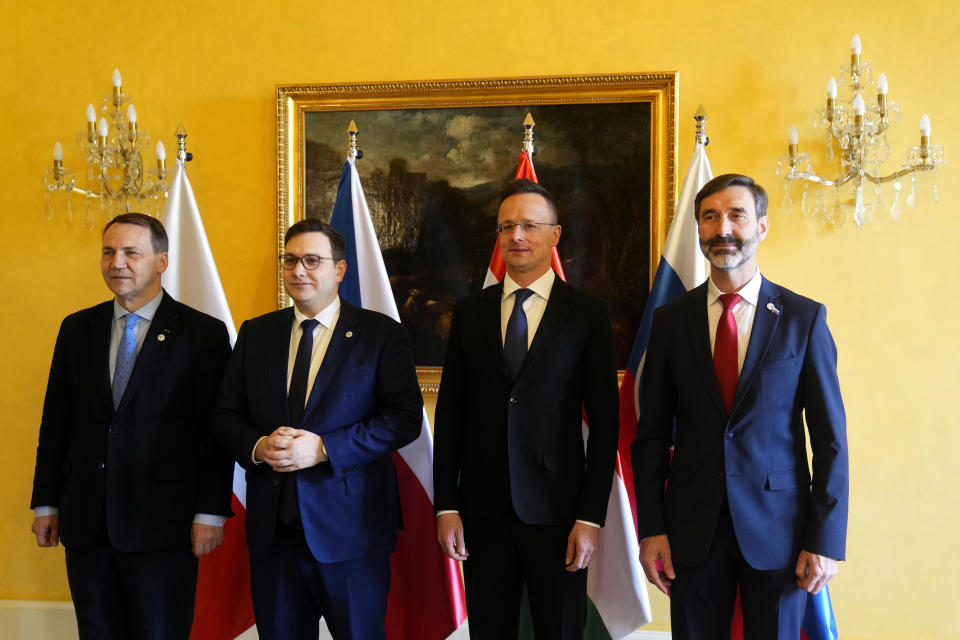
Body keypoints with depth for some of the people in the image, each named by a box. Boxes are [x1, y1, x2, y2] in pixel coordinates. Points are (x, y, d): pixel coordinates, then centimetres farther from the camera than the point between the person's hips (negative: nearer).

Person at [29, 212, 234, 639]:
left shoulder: (204, 334, -5)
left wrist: (211, 512, -10)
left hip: (162, 523, -4)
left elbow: (216, 430, -7)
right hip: (85, 520, 4)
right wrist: (45, 502, 9)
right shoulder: (77, 329, 9)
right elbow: (55, 420, 10)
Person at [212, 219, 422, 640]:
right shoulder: (255, 333, 10)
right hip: (272, 528, 4)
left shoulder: (381, 334, -3)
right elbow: (225, 415, 9)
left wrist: (323, 448, -19)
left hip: (349, 528, -3)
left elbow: (405, 417, -11)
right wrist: (258, 446, -13)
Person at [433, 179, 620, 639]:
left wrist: (590, 517, -8)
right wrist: (446, 506, 1)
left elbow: (604, 423, -4)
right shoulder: (470, 312, 5)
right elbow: (450, 414, 6)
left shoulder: (588, 313, -2)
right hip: (482, 512, 2)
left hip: (557, 512, -2)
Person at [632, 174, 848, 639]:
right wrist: (651, 529, -1)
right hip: (693, 528, 1)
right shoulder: (671, 320, 2)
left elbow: (830, 438, -2)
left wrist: (826, 539, -6)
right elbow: (652, 434, 4)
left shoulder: (804, 318, -2)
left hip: (777, 527, -1)